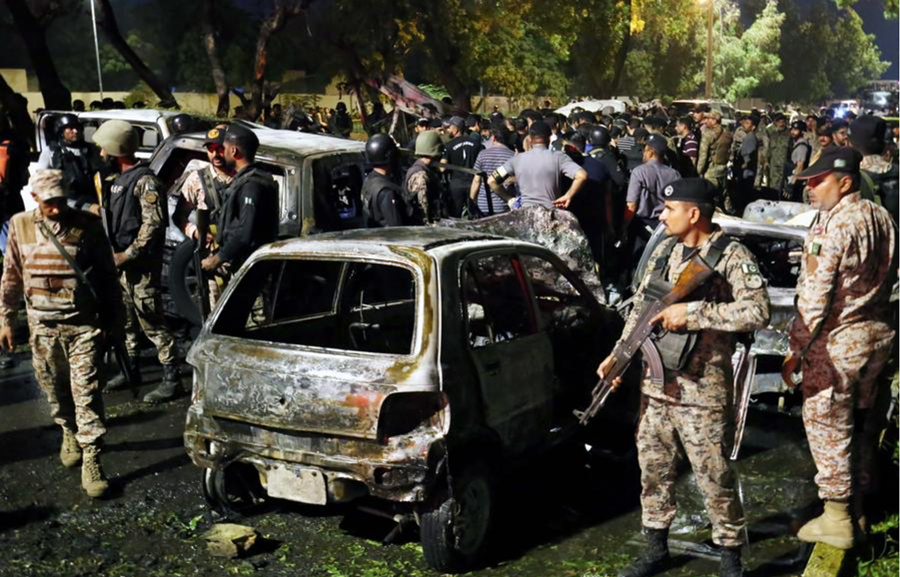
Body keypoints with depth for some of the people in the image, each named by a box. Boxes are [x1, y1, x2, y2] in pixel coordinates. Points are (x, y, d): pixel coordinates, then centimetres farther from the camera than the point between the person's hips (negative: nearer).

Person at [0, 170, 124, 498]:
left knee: (87, 393, -5)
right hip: (43, 326, 3)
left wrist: (114, 319, 5)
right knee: (55, 390, 16)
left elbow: (107, 276, 2)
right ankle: (70, 433, 42)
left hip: (84, 324, -3)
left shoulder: (87, 225, -4)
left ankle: (91, 461, -2)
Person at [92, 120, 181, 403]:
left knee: (151, 321, -7)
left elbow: (153, 224, -20)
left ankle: (172, 378, -1)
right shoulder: (115, 180, 14)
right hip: (119, 261, 9)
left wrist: (127, 255, -19)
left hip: (140, 265, -9)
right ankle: (131, 369, 32)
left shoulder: (145, 181, -14)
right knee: (125, 318, 18)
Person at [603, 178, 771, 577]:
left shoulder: (731, 257, -11)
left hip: (702, 393, -6)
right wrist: (619, 354, 7)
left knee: (713, 477, 2)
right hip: (655, 385, 6)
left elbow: (757, 312, -22)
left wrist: (692, 312, -23)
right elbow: (640, 306, 16)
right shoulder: (664, 251, 9)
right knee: (654, 470, 14)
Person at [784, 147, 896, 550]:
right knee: (859, 424, 18)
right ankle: (856, 505, 31)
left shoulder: (832, 223, -18)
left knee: (827, 426, 3)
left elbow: (816, 294, -20)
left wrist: (797, 349, -13)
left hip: (836, 340, -8)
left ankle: (836, 519, 11)